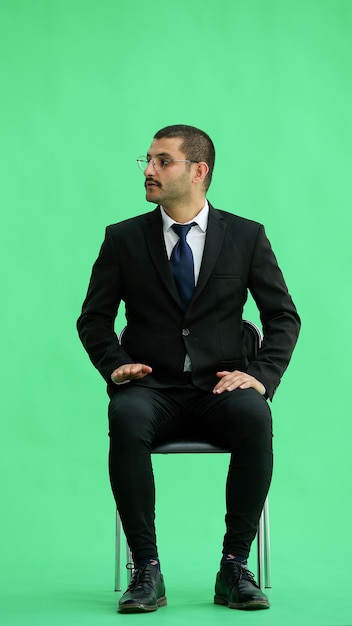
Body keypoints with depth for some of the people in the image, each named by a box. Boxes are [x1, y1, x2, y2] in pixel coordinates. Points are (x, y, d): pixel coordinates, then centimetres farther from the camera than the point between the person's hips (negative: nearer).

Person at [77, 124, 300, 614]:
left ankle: (235, 566, -22)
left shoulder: (247, 236, 7)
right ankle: (146, 571, -26)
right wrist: (116, 364, -10)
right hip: (152, 388, 0)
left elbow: (284, 316, 5)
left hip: (219, 389, 0)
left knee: (255, 418, -35)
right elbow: (94, 317, 10)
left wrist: (261, 375, -12)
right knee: (126, 418, -36)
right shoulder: (123, 238, 8)